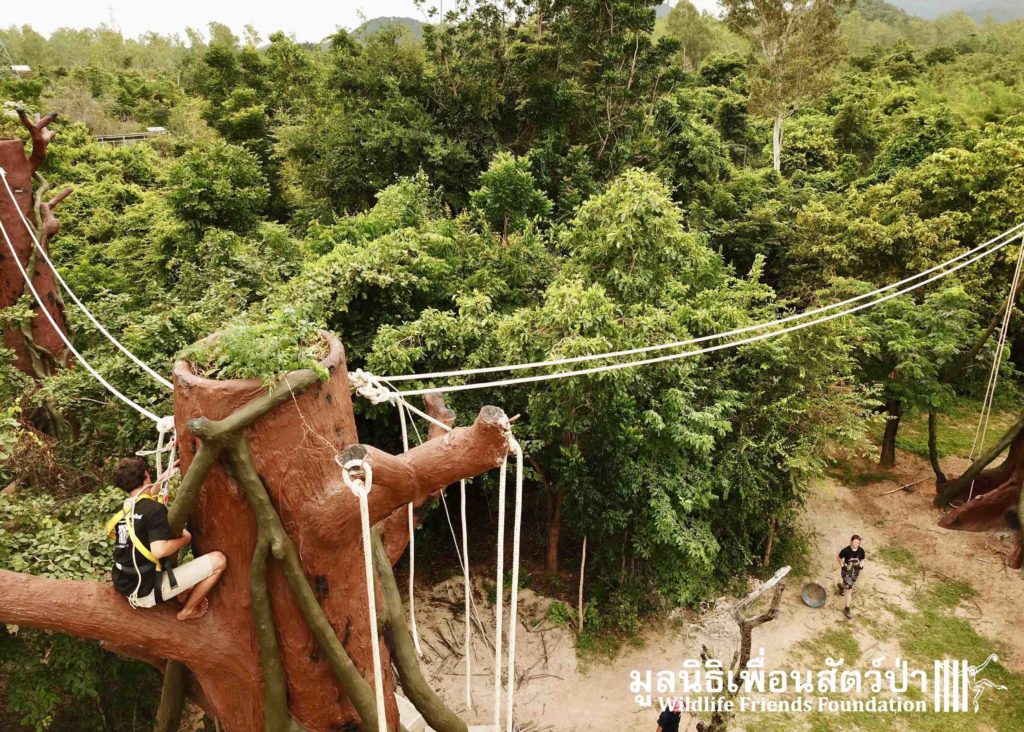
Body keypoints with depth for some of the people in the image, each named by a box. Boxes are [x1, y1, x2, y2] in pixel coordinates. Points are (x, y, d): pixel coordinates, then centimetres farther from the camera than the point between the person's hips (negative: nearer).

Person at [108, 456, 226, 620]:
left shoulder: (125, 507, 5)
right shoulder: (155, 509, -20)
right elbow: (160, 550, -32)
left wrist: (166, 474, 33)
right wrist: (185, 539, -14)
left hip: (125, 585, 8)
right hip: (146, 591, -8)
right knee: (218, 560, -9)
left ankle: (183, 595, 22)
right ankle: (187, 611, 7)